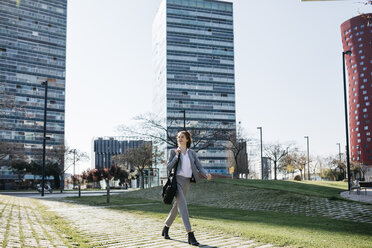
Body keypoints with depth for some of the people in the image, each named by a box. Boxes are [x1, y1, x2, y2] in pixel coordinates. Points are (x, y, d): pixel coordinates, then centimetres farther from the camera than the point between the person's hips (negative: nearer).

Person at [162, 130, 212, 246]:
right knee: (183, 205, -18)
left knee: (177, 206, 14)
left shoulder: (192, 153, 11)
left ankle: (166, 229, 35)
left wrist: (206, 174, -17)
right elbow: (168, 168, -3)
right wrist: (176, 156, -10)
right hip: (176, 180, -5)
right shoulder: (173, 152, 4)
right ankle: (190, 235, -22)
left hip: (186, 182, 5)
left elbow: (199, 167, 3)